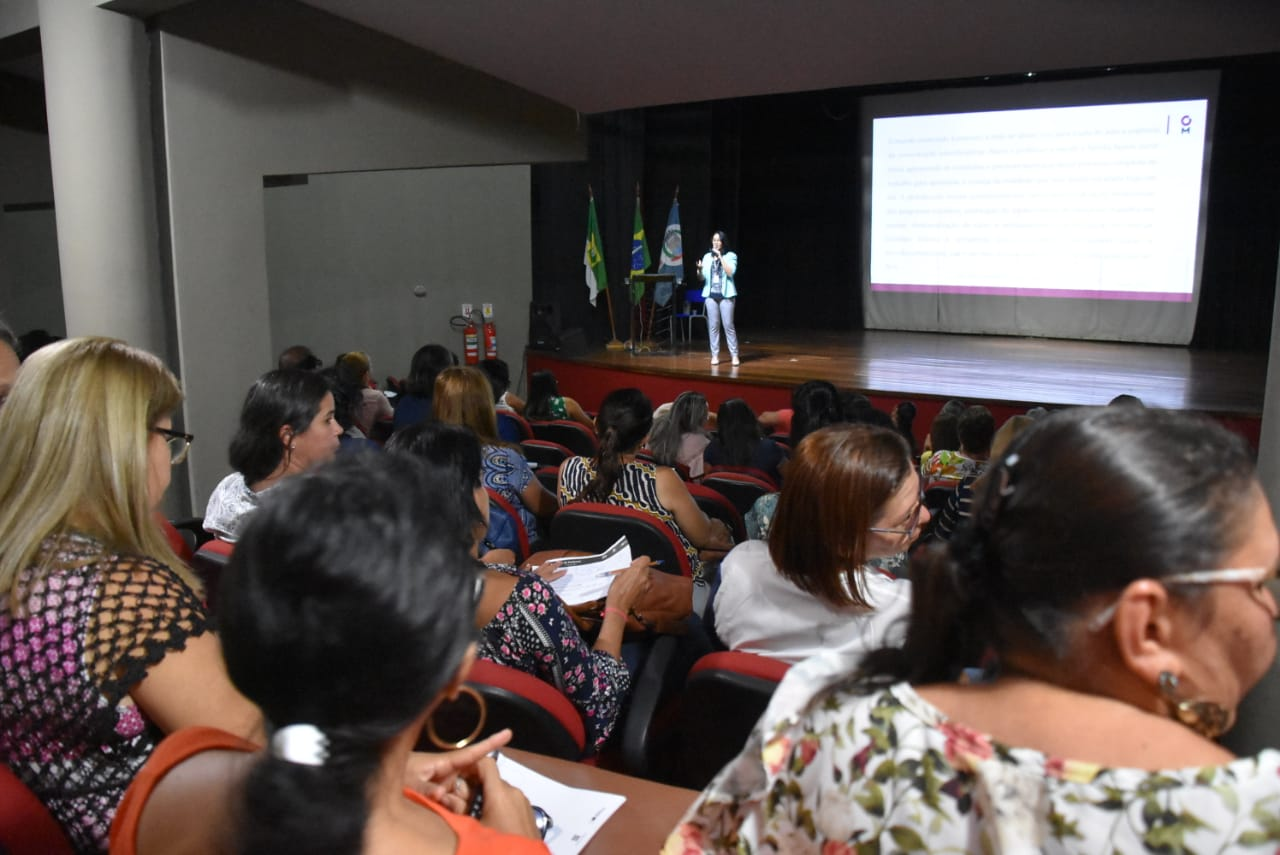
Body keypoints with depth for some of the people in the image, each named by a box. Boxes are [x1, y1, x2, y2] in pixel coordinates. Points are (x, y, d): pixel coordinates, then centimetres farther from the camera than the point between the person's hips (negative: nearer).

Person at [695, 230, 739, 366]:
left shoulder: (731, 256, 1)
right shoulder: (707, 257, 10)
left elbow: (730, 272, -14)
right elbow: (702, 278, 9)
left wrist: (720, 256, -15)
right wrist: (699, 270, -13)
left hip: (726, 295, -3)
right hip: (711, 295, 3)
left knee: (728, 325, -6)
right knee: (713, 326, 2)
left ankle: (734, 355, 0)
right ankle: (715, 355, 7)